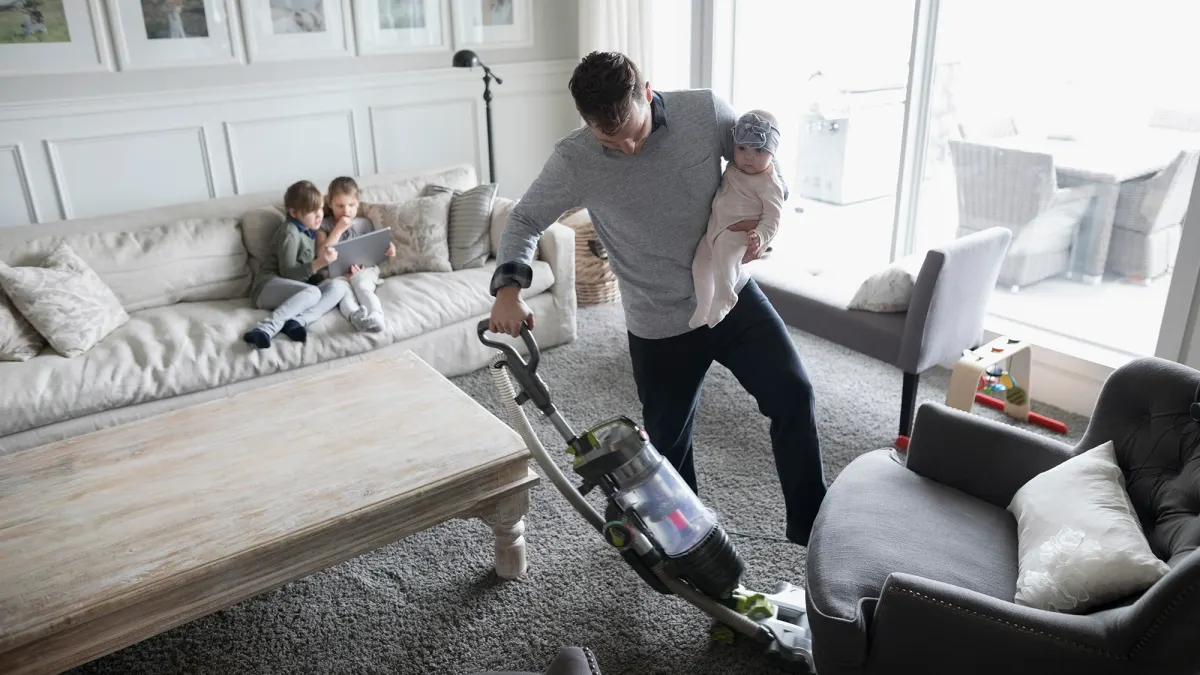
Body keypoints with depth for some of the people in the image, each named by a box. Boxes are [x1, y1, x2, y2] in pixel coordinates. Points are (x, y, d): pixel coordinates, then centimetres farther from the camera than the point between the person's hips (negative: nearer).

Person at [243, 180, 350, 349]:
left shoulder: (309, 230, 19)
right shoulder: (289, 232, -9)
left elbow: (309, 271, 22)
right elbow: (288, 273, -15)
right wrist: (318, 263, -29)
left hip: (298, 290, 7)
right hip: (269, 287, -7)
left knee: (339, 286, -20)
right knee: (312, 292, -38)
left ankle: (298, 320, -38)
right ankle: (266, 328, -45)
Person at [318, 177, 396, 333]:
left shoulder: (365, 223, 15)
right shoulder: (324, 225, 9)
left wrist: (387, 249, -3)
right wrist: (339, 229, -8)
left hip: (362, 271, 1)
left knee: (362, 287, -33)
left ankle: (376, 317, -59)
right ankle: (355, 315, -64)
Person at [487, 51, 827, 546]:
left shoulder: (705, 111, -13)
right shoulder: (574, 160, -17)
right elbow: (525, 220, -4)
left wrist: (762, 219, -15)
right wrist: (509, 287, -21)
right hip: (659, 326, -2)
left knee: (793, 395, 0)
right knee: (669, 441, 10)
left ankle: (811, 523, 19)